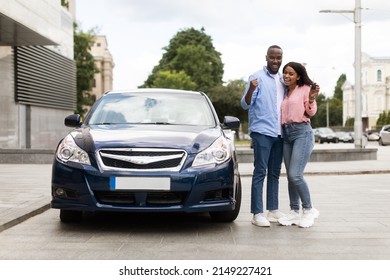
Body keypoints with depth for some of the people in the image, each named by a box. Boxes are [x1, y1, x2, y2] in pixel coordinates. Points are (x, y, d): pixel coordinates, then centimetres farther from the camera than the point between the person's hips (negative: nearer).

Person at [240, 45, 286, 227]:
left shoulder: (283, 80, 15)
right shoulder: (257, 77, -4)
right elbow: (246, 104, -9)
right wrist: (251, 89, -30)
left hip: (279, 133, 7)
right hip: (262, 131, -7)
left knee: (275, 173, 10)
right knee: (260, 172, -7)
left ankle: (273, 210, 17)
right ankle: (257, 213, -6)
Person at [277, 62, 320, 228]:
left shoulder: (305, 89, 0)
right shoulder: (285, 93, 19)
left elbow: (311, 112, -4)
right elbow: (283, 114, 17)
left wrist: (311, 99, -23)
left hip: (302, 132, -7)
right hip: (286, 134, 7)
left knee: (295, 175, -15)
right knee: (290, 176, 6)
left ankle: (308, 210, 0)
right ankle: (294, 212, 12)